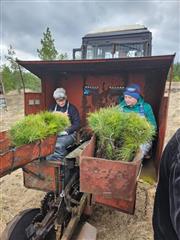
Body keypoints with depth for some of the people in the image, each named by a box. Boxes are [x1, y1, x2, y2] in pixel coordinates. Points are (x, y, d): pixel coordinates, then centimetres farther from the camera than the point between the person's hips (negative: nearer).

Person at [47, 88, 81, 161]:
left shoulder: (72, 108, 1)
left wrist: (66, 131, -16)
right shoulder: (53, 108, 15)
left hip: (68, 134, -4)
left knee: (58, 145, -33)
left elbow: (77, 124, -4)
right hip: (54, 134, 4)